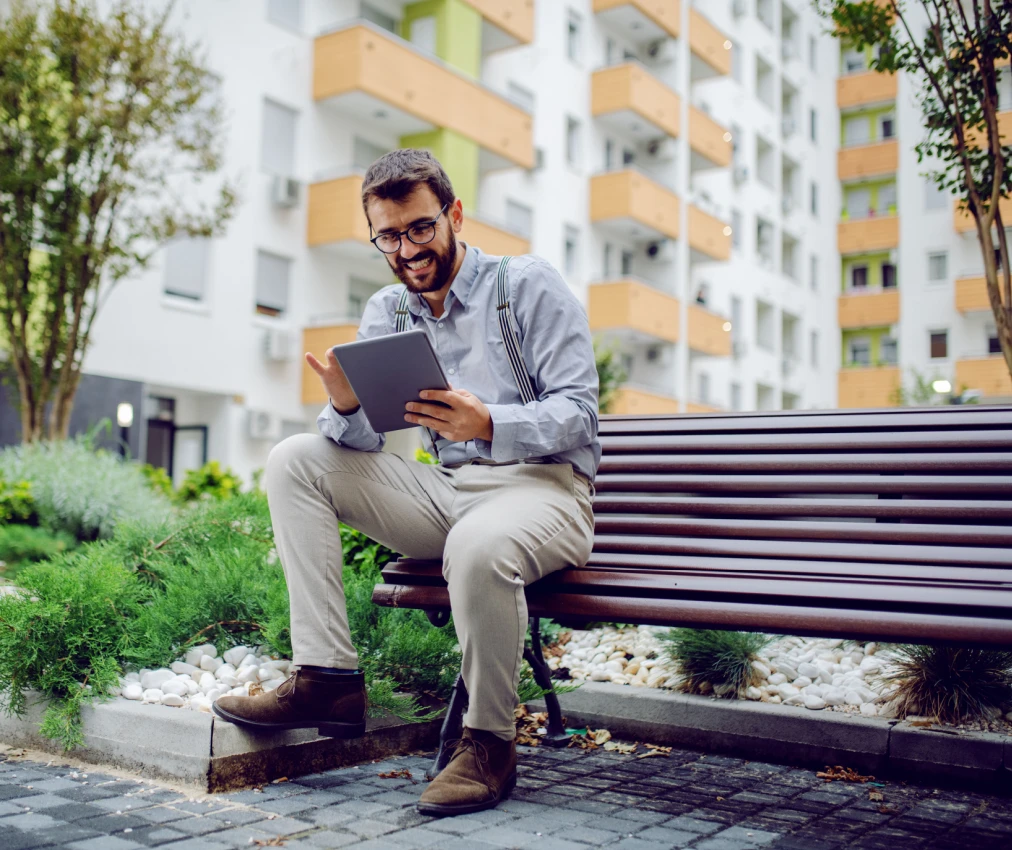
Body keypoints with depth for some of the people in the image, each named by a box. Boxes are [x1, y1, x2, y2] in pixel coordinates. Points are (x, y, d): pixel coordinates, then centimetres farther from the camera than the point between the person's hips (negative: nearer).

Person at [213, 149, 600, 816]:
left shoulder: (529, 284, -3)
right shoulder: (387, 311, 12)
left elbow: (578, 412, -11)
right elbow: (364, 441, 4)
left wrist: (487, 424, -30)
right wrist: (347, 407, -20)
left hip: (543, 486, -6)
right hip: (447, 489, 6)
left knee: (478, 545, -40)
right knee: (294, 461, -7)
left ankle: (490, 741, -15)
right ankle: (328, 678, -12)